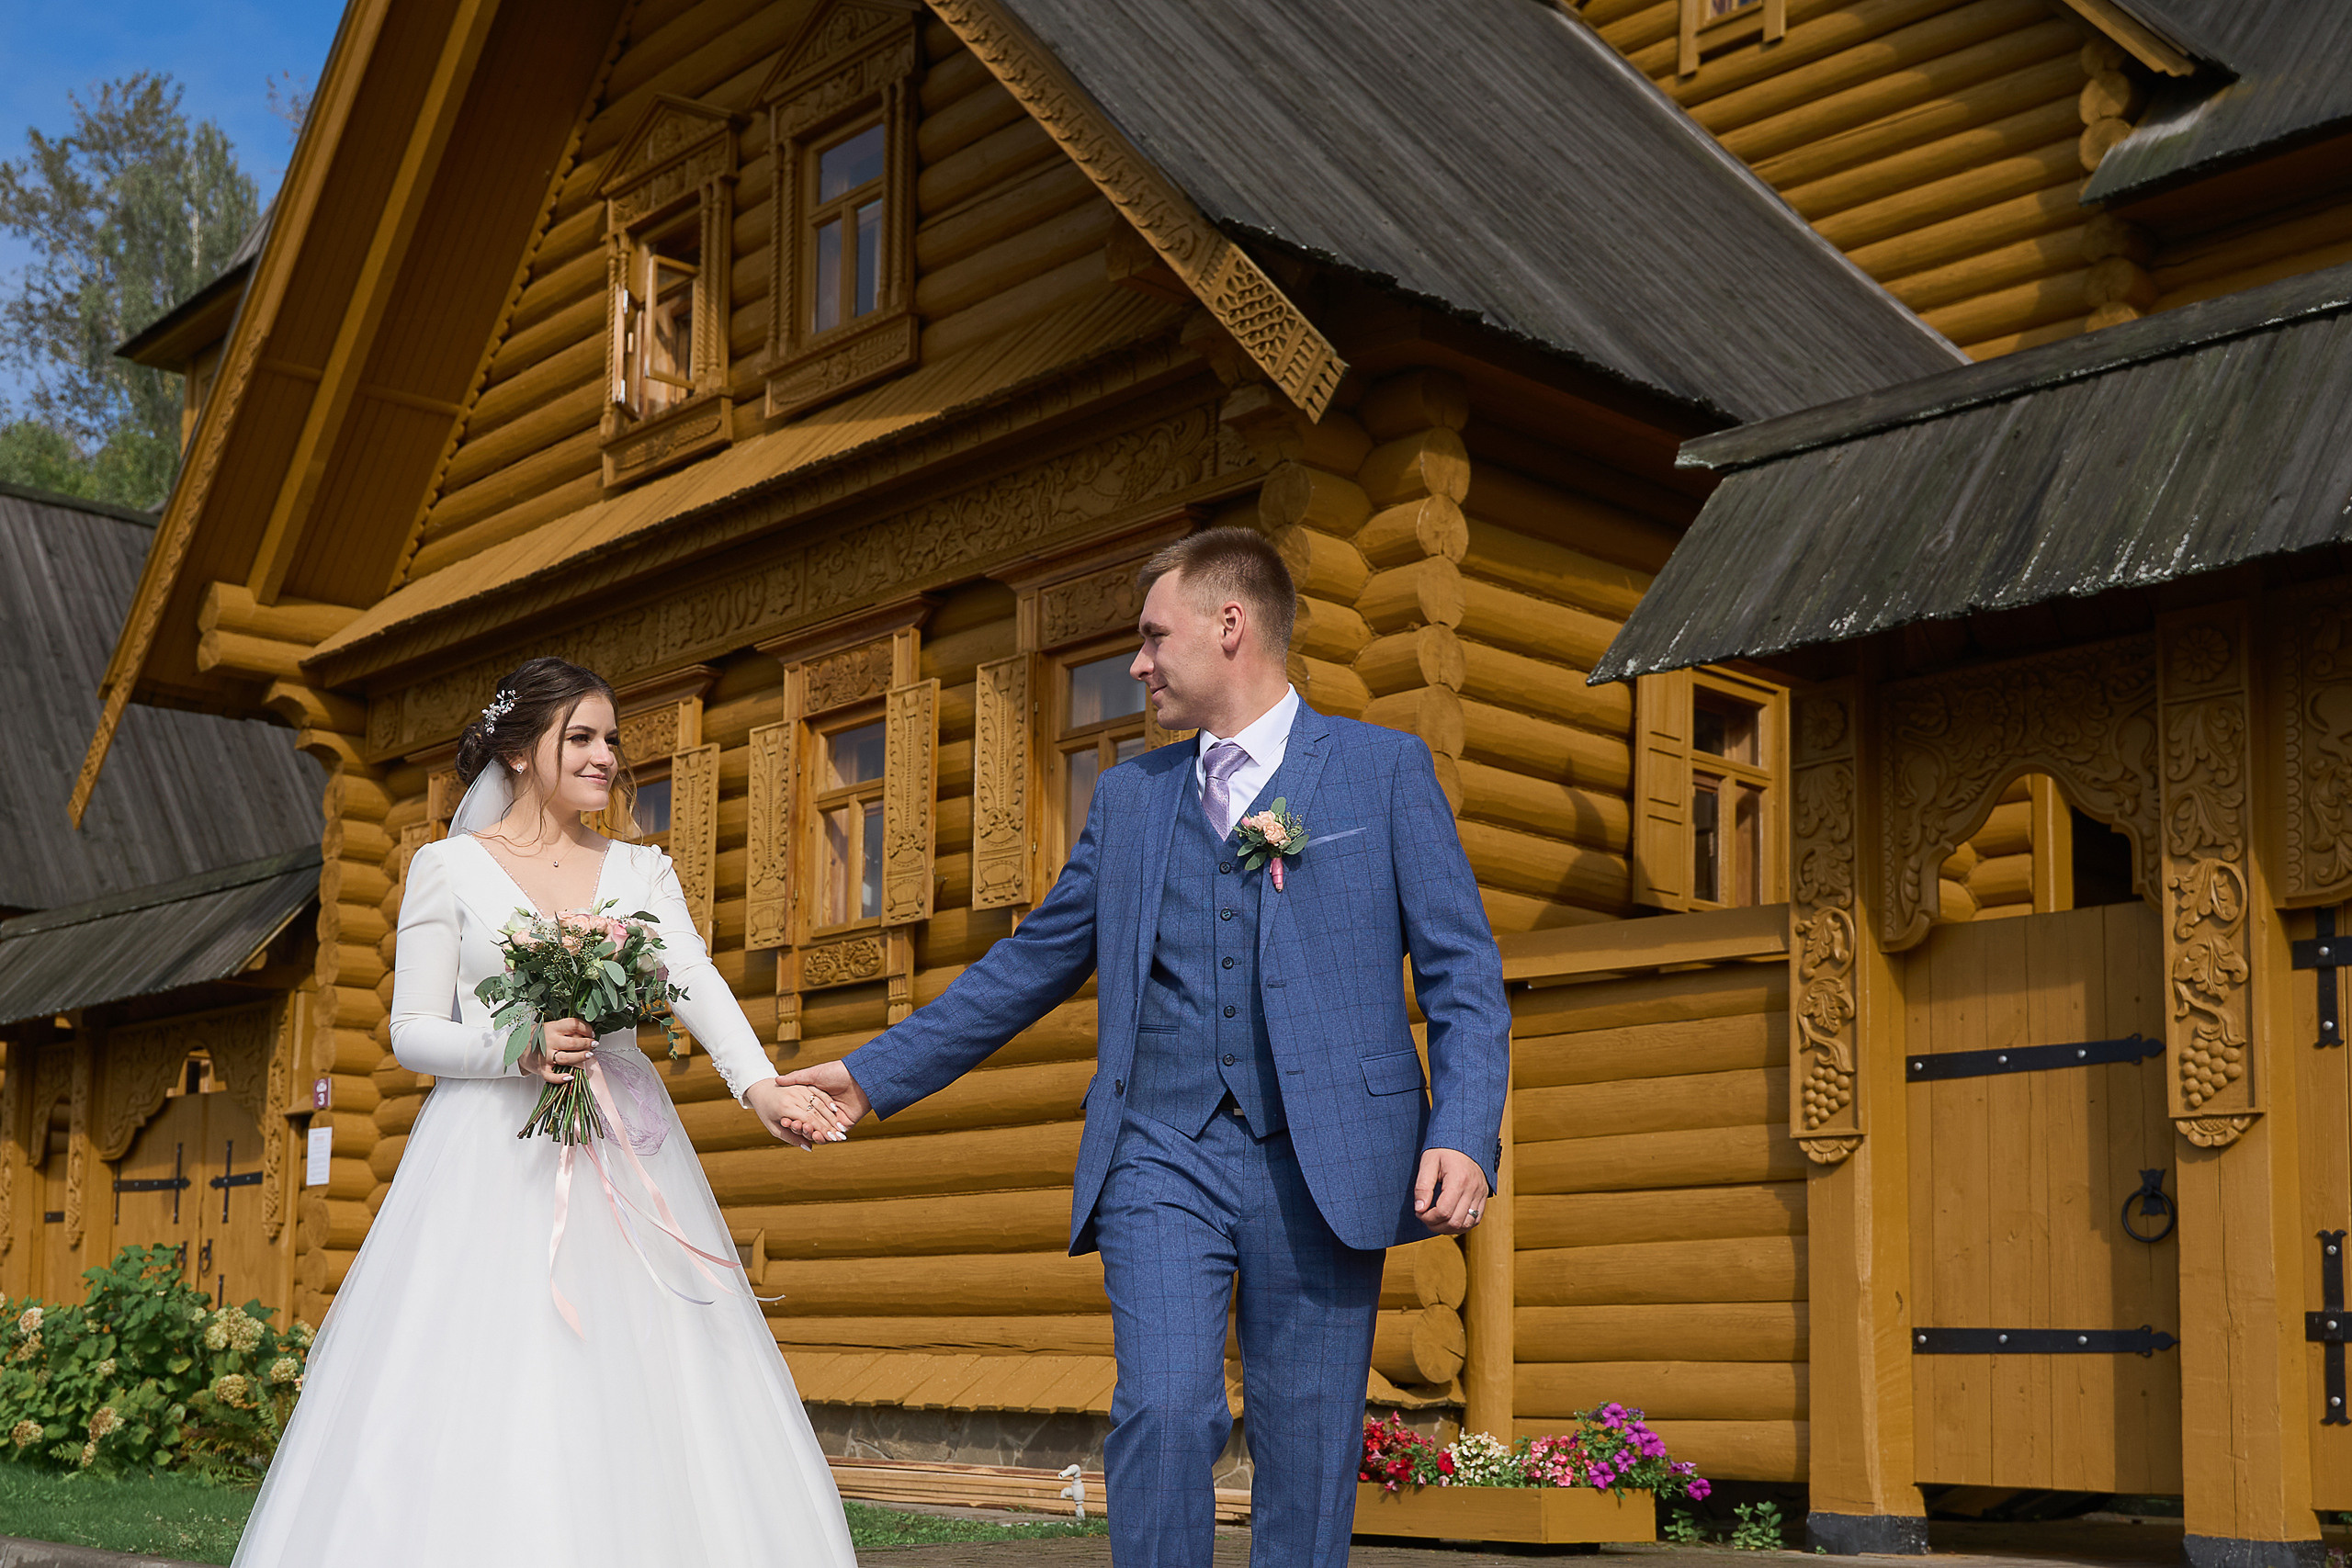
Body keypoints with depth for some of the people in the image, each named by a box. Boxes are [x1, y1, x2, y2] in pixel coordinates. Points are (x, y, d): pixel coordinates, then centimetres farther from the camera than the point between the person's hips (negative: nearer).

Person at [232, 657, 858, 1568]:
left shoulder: (641, 871, 12)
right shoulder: (449, 867, 4)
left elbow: (699, 986, -5)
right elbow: (412, 1032, 1)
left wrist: (760, 1085, -23)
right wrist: (518, 1048, -18)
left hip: (624, 1155, 3)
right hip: (495, 1160, -3)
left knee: (634, 1409, -2)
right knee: (484, 1400, -7)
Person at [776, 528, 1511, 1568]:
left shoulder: (1385, 768, 5)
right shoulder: (1130, 797, 16)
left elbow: (1462, 973, 1)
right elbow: (1032, 964, 20)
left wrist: (1463, 1135, -13)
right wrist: (876, 1073, 17)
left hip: (1321, 1164, -2)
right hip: (1161, 1156, 2)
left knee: (1306, 1452, 2)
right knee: (1163, 1413, -14)